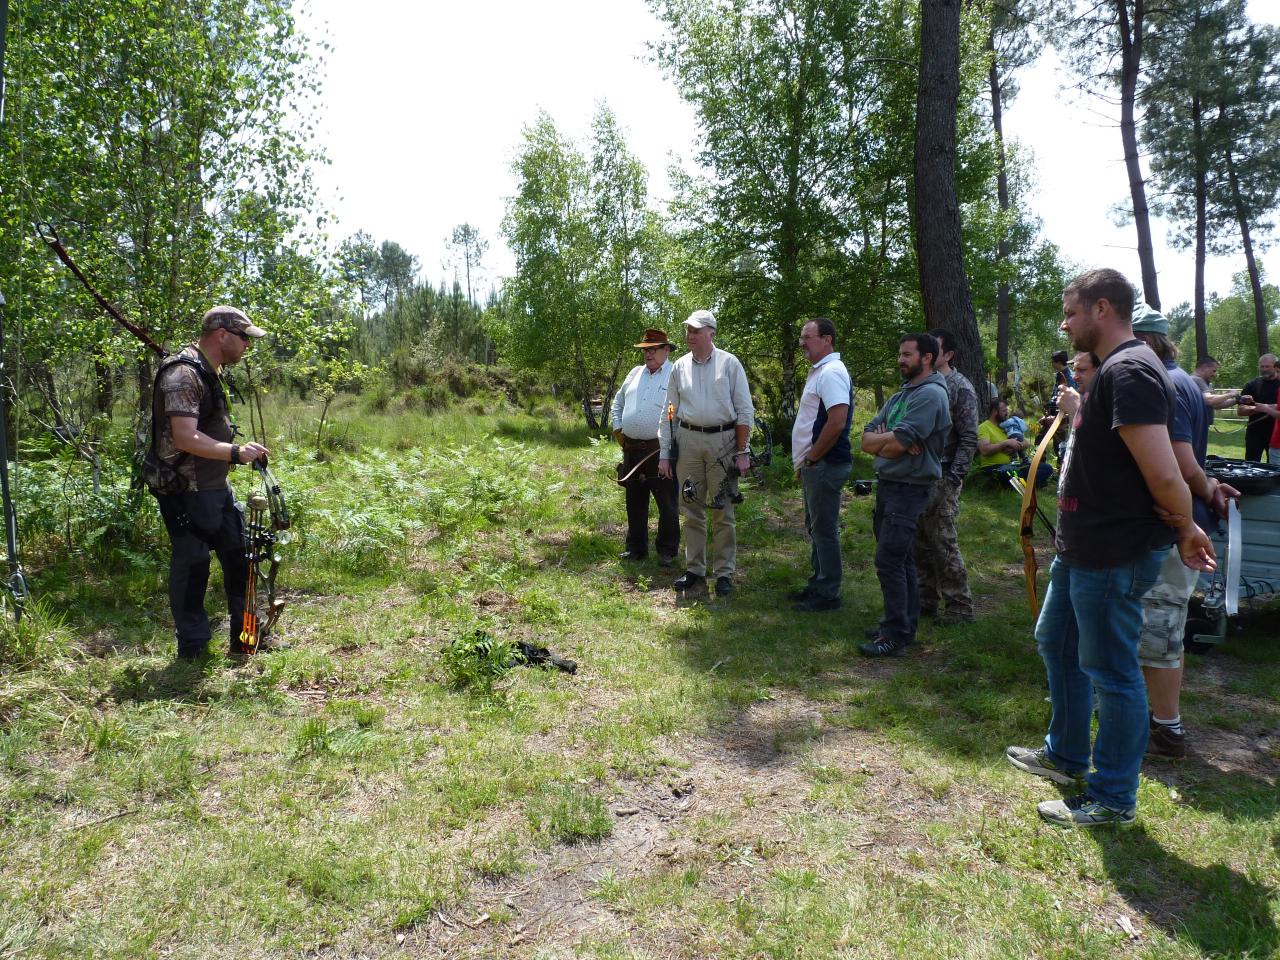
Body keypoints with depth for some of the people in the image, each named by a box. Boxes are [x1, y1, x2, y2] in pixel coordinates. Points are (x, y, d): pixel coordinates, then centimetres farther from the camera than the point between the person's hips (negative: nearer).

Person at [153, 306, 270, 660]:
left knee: (240, 557, 14)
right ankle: (193, 650, 13)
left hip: (216, 487, 10)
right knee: (192, 565, 0)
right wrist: (234, 452, -30)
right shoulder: (183, 374, -19)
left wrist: (237, 451, 19)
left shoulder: (211, 371, 13)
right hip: (186, 491, -10)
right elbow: (185, 437, -28)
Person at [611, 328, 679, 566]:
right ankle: (636, 547, 25)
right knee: (635, 501, 14)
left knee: (667, 504, 1)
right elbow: (618, 402, 25)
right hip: (631, 449, 6)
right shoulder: (635, 373, 14)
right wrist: (617, 428, 15)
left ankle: (667, 550, 13)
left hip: (661, 450, -6)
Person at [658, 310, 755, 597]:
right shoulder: (679, 367, 9)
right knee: (692, 509, 9)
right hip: (688, 440, 3)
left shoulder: (729, 363, -1)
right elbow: (669, 412, 11)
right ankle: (694, 569, 19)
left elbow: (745, 411, -1)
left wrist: (742, 452, -7)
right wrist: (664, 454, 6)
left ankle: (724, 572, 11)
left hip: (722, 441, -3)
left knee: (723, 511, 2)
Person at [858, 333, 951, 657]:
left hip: (909, 488, -9)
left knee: (889, 561, -10)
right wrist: (894, 440, -12)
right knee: (900, 559, 16)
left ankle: (896, 636, -4)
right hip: (887, 484, 9)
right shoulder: (900, 396, 16)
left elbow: (898, 443, -22)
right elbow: (866, 440, 6)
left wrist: (880, 440, -1)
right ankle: (904, 623, 27)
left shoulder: (931, 394, -13)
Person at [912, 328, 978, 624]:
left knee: (943, 544, -4)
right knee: (921, 543, 11)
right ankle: (926, 600, 23)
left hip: (941, 479, -6)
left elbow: (969, 440, -9)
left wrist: (952, 479, -15)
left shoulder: (960, 388, -7)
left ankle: (960, 607, 7)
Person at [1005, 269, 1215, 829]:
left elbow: (1163, 474, -26)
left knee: (1110, 672, 2)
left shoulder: (1129, 371, -20)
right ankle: (1066, 755, 41)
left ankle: (1113, 798, 20)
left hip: (1114, 557, -11)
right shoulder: (1111, 369, 14)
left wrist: (1185, 529, -11)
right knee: (1056, 641, 23)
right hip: (1082, 547, 11)